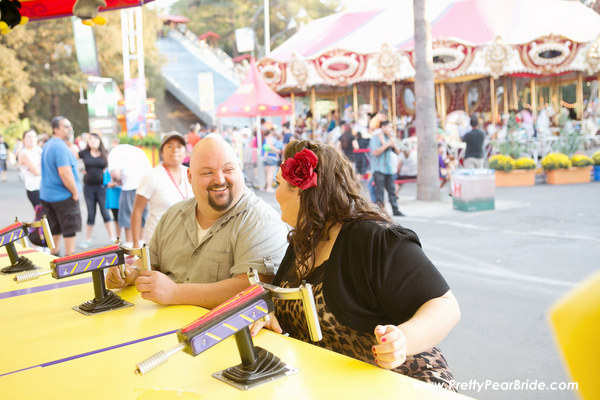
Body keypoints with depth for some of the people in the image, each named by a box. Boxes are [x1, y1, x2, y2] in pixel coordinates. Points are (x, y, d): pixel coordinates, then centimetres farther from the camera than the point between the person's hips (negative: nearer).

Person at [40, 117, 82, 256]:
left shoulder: (47, 145, 13)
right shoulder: (61, 147, -19)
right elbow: (65, 173, -26)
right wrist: (75, 192, -16)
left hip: (46, 194, 9)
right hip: (64, 196, -9)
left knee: (54, 230, 16)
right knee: (70, 229, 0)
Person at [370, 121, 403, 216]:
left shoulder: (390, 138, 14)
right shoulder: (375, 138, -4)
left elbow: (397, 152, 14)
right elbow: (376, 152, -17)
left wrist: (394, 146, -6)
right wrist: (386, 145, -17)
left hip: (389, 168, 6)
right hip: (378, 168, -6)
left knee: (392, 190, 5)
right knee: (380, 190, -7)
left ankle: (395, 210, 9)